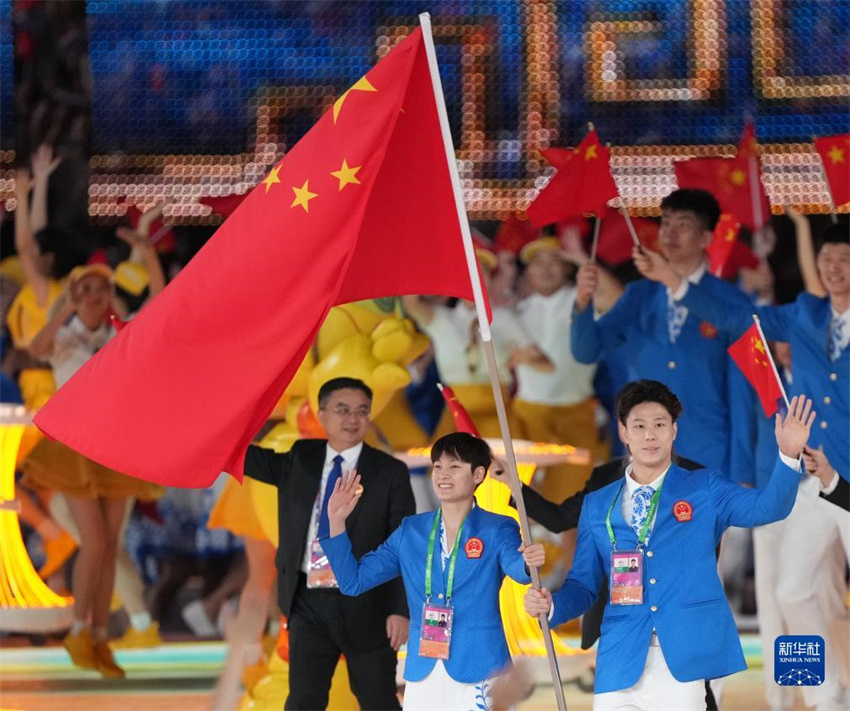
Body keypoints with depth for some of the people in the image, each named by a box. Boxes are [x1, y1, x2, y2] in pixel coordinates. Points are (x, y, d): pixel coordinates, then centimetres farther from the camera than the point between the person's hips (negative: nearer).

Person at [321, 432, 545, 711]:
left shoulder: (497, 530, 1)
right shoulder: (411, 531, 12)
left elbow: (515, 566, -21)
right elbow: (353, 581, 14)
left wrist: (529, 562, -45)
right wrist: (336, 522, 4)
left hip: (476, 677, -4)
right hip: (422, 677, 4)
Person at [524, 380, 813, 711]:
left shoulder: (704, 489, 8)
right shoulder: (597, 506, 15)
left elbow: (766, 506, -8)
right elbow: (584, 583, 17)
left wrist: (789, 455, -25)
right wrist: (552, 604, -5)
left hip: (684, 660, -2)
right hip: (621, 661, 2)